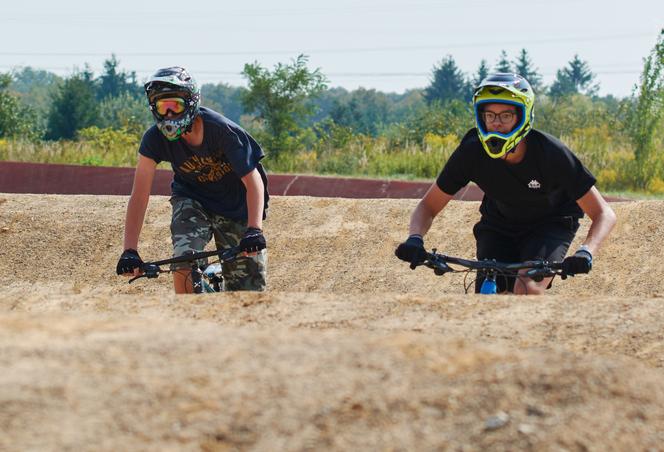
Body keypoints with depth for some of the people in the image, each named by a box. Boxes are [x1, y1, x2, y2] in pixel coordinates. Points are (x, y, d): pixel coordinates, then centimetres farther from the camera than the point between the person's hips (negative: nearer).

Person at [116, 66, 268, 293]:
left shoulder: (221, 130, -29)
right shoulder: (155, 139, -22)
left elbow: (253, 181, -31)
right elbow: (139, 195, -23)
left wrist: (254, 230, -46)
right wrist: (129, 251, -33)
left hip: (234, 206, -1)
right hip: (191, 200, 1)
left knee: (248, 287, -5)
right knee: (184, 259, -27)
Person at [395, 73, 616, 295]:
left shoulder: (550, 153, -31)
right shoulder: (471, 152, -24)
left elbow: (604, 214, -28)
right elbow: (428, 206, -13)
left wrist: (586, 252, -48)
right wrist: (415, 239, -35)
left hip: (551, 224, -3)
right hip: (498, 225, 3)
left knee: (527, 291, -29)